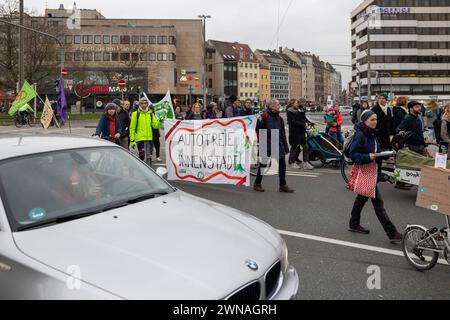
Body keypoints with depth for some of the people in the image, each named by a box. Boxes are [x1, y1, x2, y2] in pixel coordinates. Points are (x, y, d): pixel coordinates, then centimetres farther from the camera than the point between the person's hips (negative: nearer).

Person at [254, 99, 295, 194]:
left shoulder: (279, 118, 11)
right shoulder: (265, 116, -7)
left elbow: (283, 134, 14)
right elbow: (259, 130, -9)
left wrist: (285, 147, 11)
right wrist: (259, 122, -27)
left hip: (278, 144, 5)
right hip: (267, 144, -5)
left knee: (282, 164, 2)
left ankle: (283, 185, 11)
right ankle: (257, 183, 21)